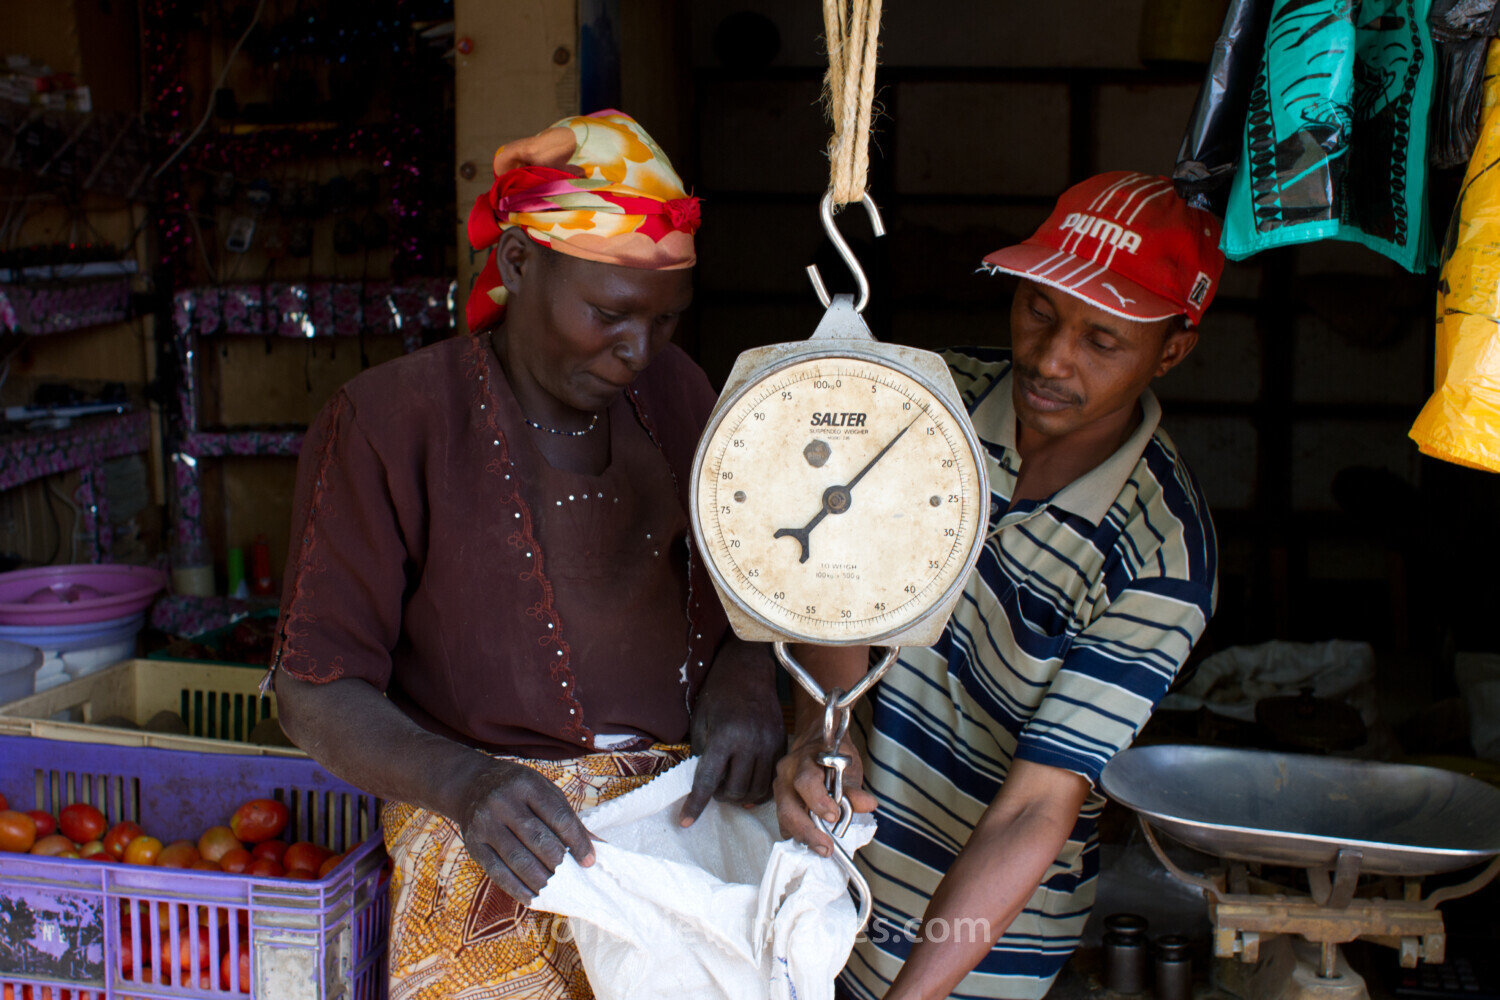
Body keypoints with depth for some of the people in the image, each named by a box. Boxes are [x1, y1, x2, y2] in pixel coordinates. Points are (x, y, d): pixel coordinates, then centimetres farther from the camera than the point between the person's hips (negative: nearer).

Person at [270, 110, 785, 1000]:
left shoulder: (674, 392, 10)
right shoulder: (389, 422, -5)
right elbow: (317, 693, -8)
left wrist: (746, 678, -8)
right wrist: (461, 779, -27)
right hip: (500, 858, -4)